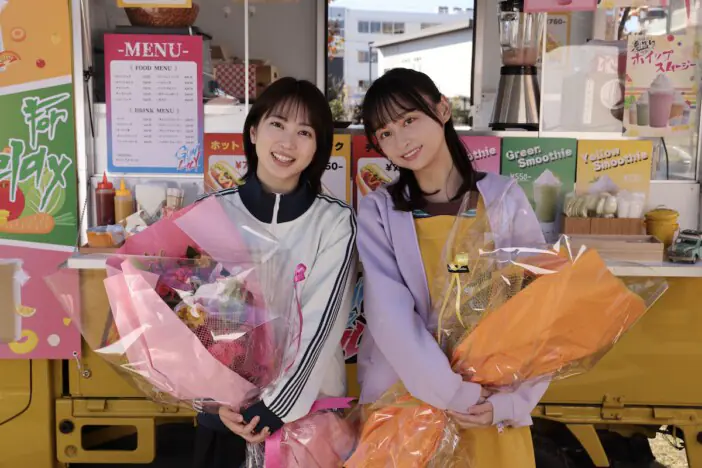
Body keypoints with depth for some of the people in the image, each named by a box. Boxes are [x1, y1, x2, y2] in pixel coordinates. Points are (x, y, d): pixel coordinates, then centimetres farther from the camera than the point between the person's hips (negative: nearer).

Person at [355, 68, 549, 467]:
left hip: (492, 404, 0)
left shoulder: (504, 198, -3)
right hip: (405, 398, 0)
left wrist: (509, 401, -12)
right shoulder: (378, 211, -4)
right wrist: (454, 393, -19)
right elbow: (390, 317, -13)